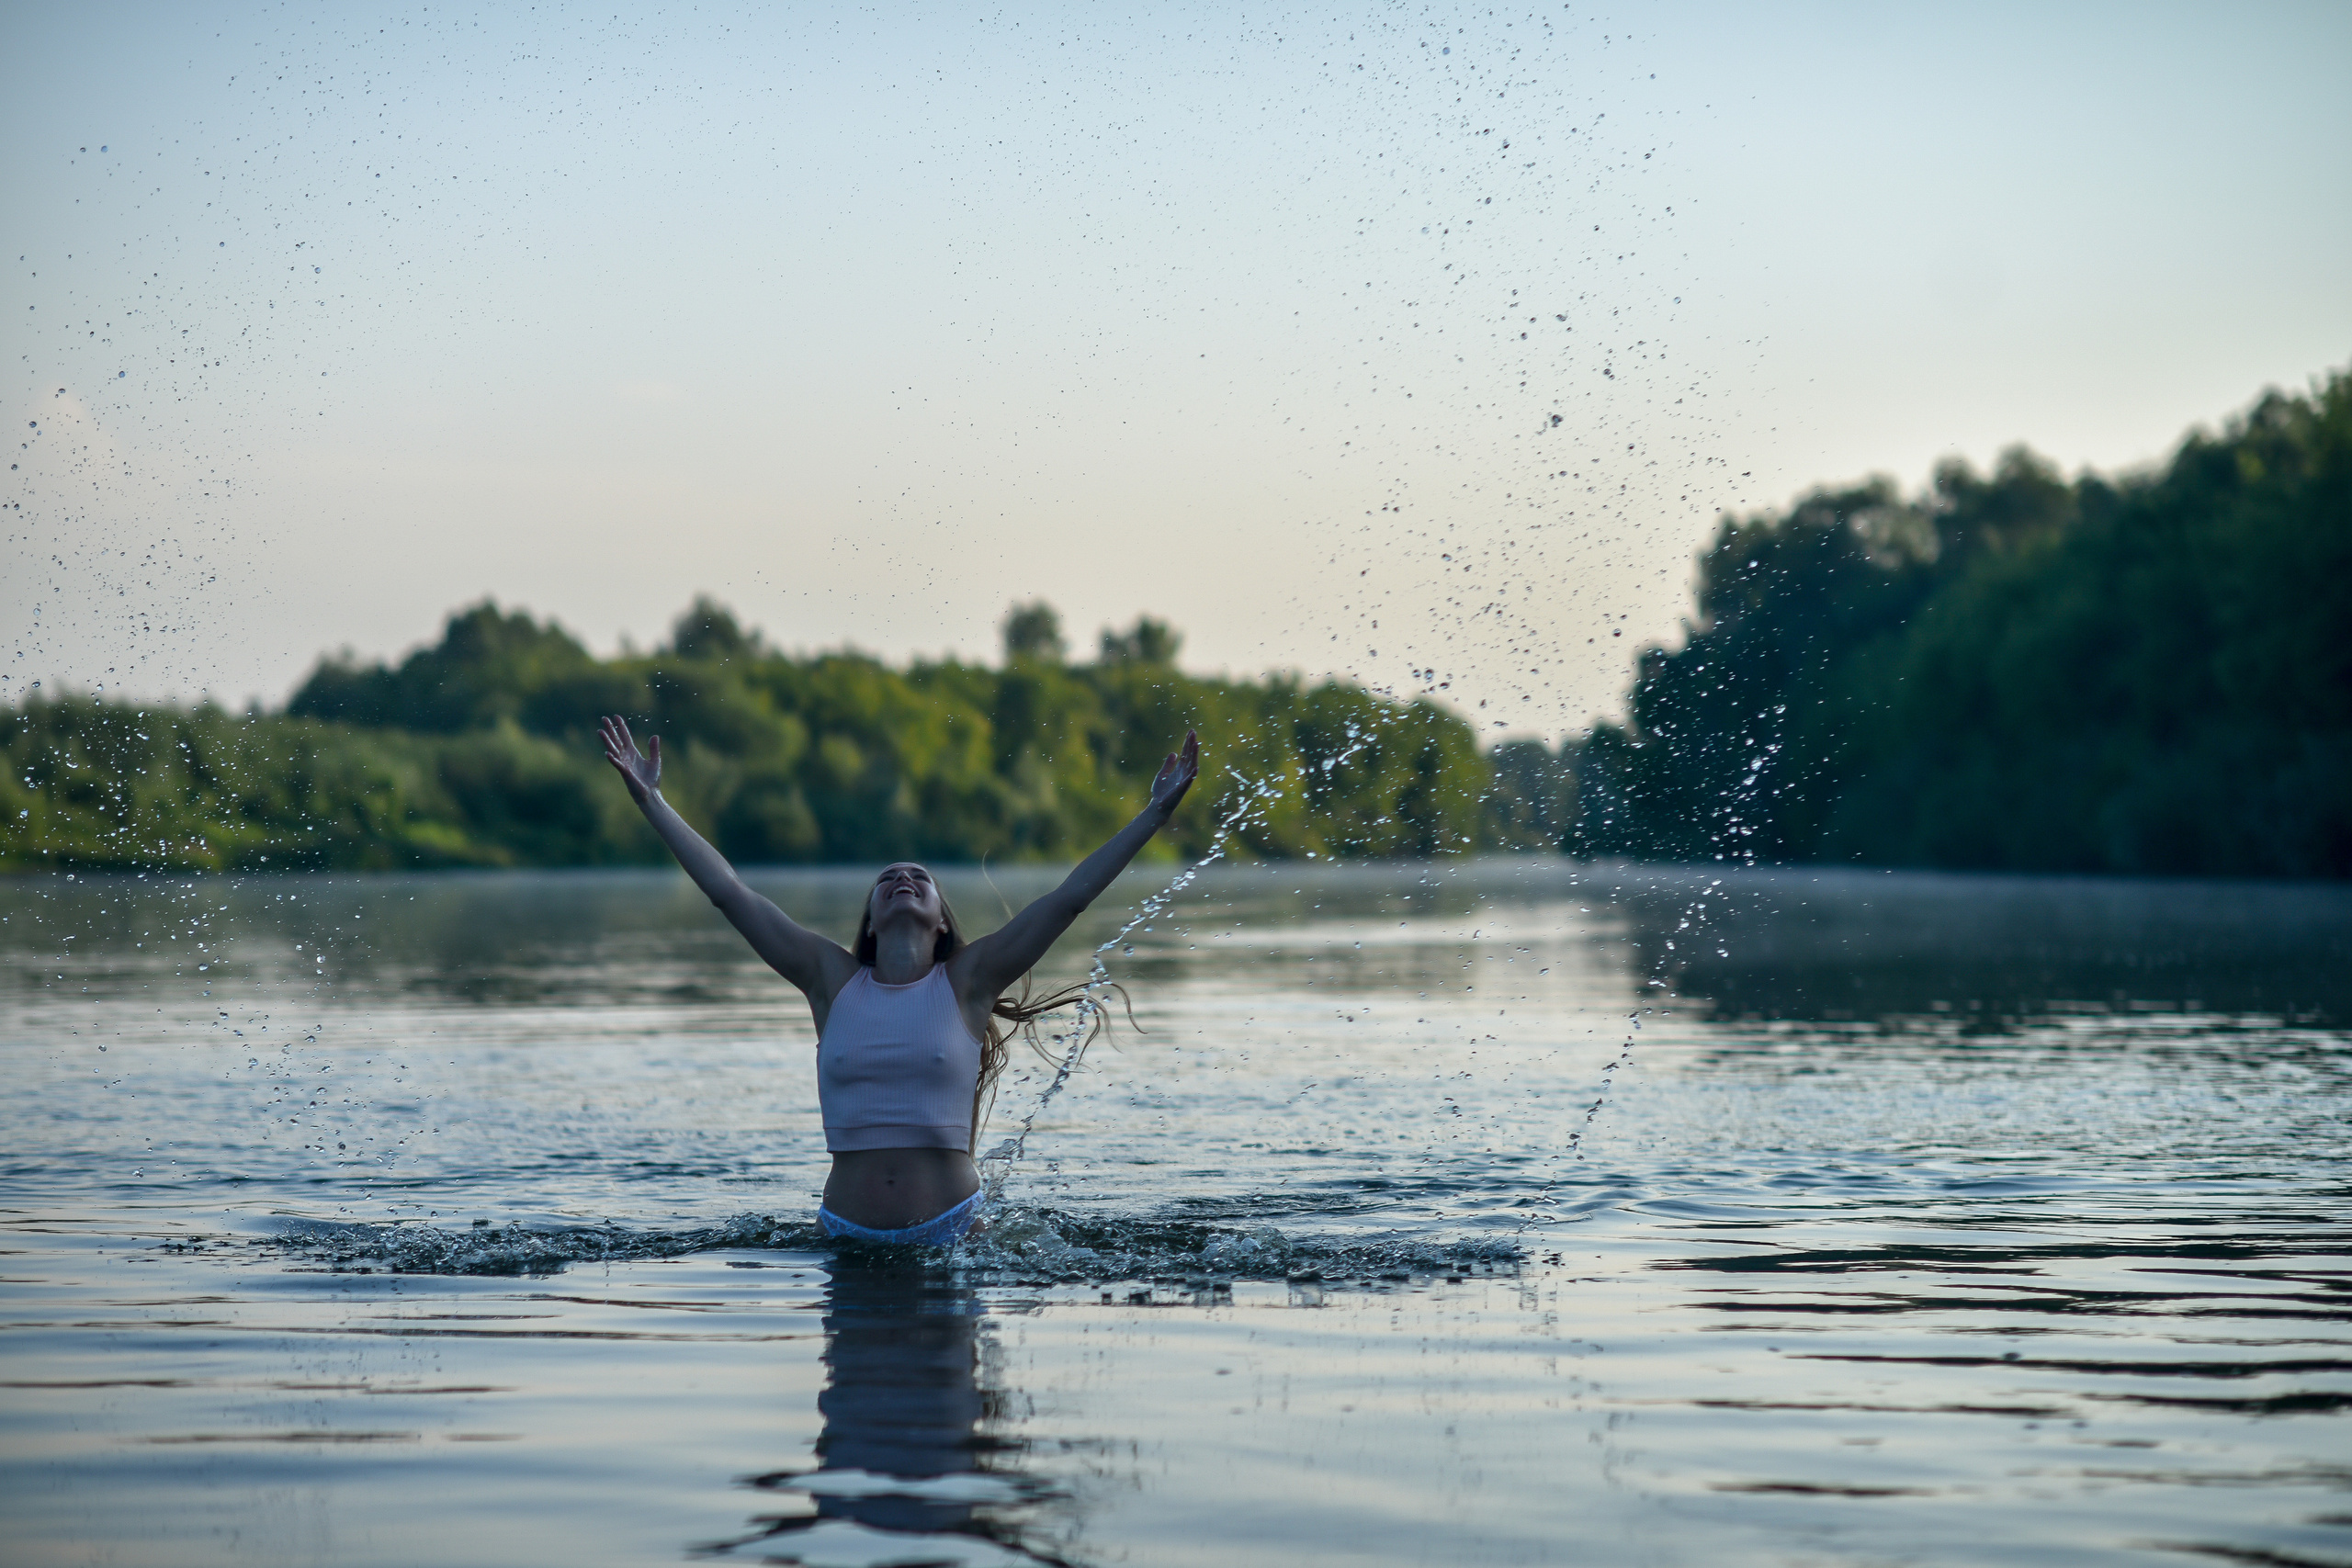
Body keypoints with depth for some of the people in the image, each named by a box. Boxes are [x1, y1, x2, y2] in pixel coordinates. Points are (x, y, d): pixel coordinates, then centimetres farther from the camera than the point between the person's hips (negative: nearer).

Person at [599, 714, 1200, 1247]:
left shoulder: (965, 983, 1)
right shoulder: (832, 980, 4)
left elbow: (1071, 897, -1)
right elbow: (728, 892, 5)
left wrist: (1157, 810, -3)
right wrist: (651, 801, 6)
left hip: (950, 1231, -1)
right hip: (849, 1234, 1)